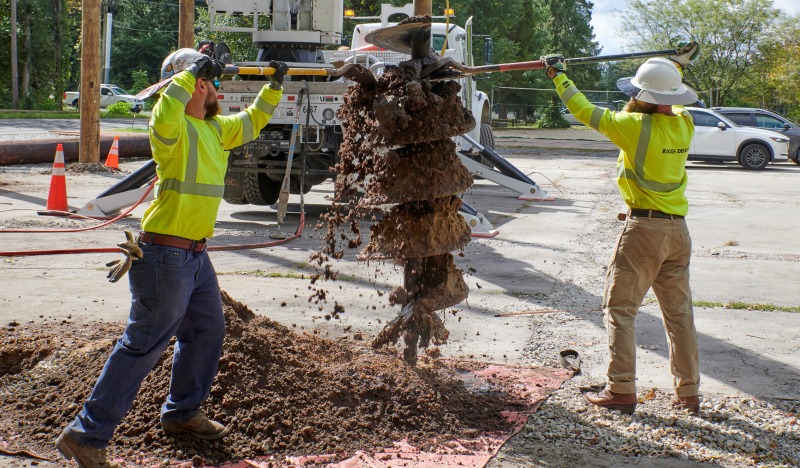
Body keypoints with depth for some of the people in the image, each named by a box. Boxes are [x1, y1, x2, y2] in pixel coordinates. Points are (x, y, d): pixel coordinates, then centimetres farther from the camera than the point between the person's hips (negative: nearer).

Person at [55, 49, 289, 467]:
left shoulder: (215, 129, 12)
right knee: (143, 345, -7)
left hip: (196, 255, 10)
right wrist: (192, 73, -34)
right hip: (166, 255, -10)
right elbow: (164, 117, -41)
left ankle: (181, 413, 38)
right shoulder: (175, 128, -16)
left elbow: (252, 122, 30)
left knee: (207, 332, 20)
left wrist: (274, 85, 22)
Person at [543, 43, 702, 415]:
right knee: (679, 311, 11)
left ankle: (622, 391, 0)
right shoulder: (684, 124, 3)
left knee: (620, 309, 2)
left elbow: (586, 112, -2)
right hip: (678, 228, 6)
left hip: (643, 227, -6)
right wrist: (677, 67, 39)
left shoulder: (635, 126, -13)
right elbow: (668, 104, 28)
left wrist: (559, 77, 10)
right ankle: (688, 392, 16)